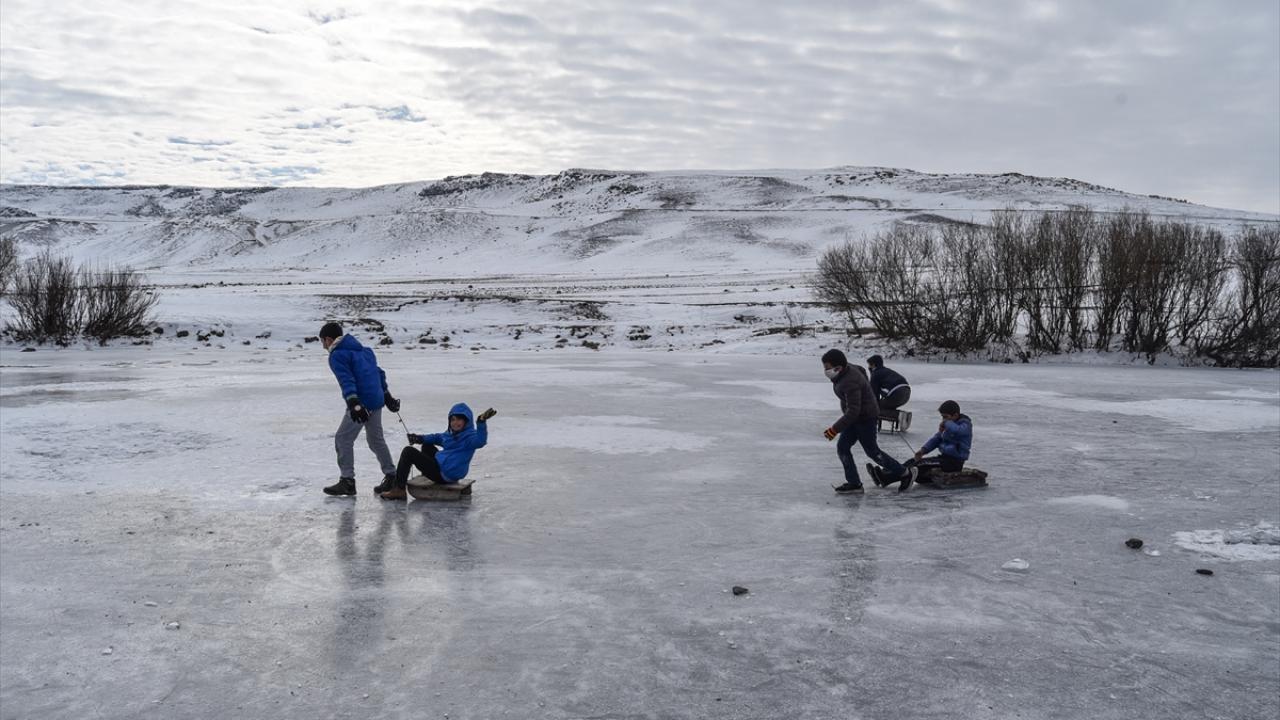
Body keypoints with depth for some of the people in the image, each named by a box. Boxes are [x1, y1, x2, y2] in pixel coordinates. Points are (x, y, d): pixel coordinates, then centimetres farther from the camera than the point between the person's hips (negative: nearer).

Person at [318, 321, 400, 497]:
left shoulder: (337, 356, -6)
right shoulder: (364, 350, 20)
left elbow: (346, 379, -21)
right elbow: (379, 372, 23)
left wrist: (353, 403, -31)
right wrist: (387, 396, 29)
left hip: (361, 403, -9)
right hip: (377, 400, 9)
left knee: (343, 439, 0)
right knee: (376, 439, 19)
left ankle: (347, 481, 0)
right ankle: (391, 476, 23)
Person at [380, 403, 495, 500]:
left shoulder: (469, 436, -18)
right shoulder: (451, 433, 10)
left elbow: (480, 441, -42)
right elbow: (438, 437, 29)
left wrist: (482, 422, -56)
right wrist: (420, 438, 17)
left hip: (445, 476, -10)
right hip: (440, 465, 10)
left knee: (408, 452, -6)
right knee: (427, 446, 35)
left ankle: (398, 489, -6)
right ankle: (425, 477, 39)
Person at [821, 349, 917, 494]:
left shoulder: (850, 383, -32)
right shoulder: (847, 370, -3)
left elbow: (853, 412, -34)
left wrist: (834, 430, -32)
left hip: (865, 418, -10)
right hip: (856, 417, 10)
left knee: (871, 451, 3)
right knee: (842, 448, 5)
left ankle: (905, 473, 19)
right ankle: (854, 483, 10)